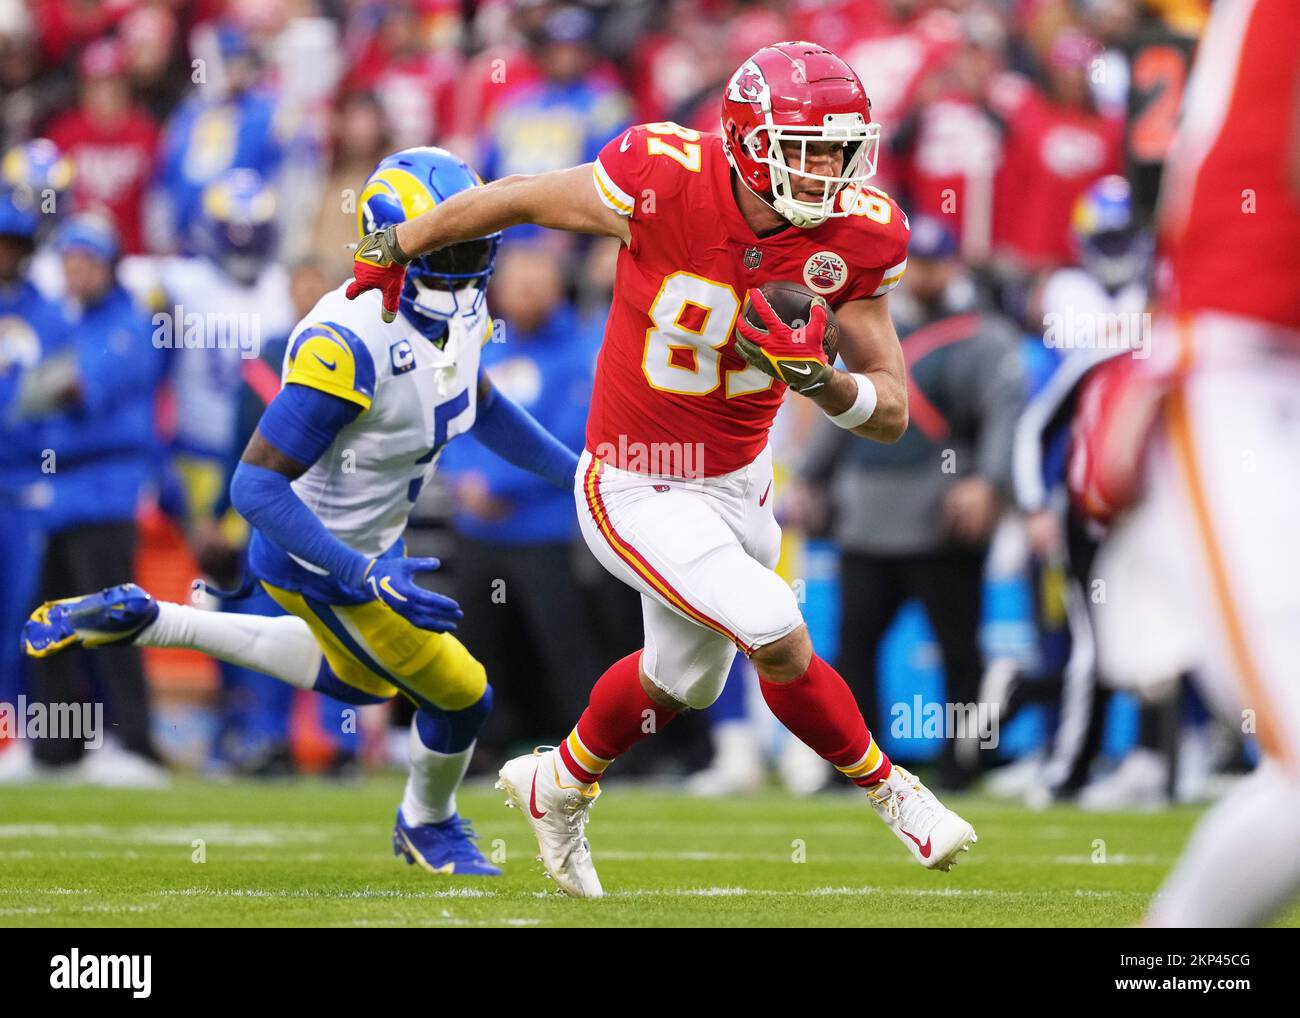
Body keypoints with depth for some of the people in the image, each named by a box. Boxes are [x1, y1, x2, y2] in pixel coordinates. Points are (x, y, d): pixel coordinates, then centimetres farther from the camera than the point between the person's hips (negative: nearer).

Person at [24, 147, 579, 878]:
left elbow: (479, 404, 16)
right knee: (460, 695, 1)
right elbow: (256, 486, -35)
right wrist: (363, 580, -39)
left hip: (372, 538, 9)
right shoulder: (348, 343, -35)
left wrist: (578, 471, 10)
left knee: (362, 677, 32)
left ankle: (144, 622, 35)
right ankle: (429, 826, 36)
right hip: (317, 559, -9)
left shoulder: (460, 314, -8)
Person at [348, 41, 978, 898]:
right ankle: (890, 791, 7)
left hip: (738, 481, 6)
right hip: (638, 494, -6)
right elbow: (518, 199, -11)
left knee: (681, 682, 25)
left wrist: (820, 379, -32)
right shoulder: (665, 183, -28)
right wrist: (396, 248, 4)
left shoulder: (853, 237, -15)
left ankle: (559, 786, 53)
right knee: (779, 641, -19)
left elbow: (892, 414, -10)